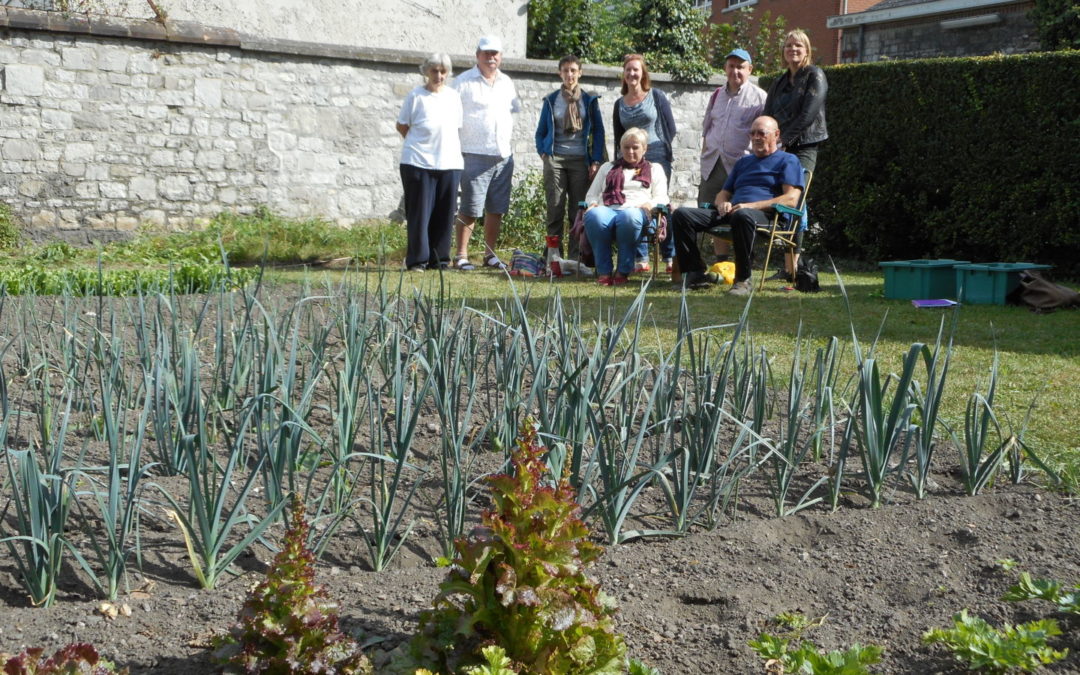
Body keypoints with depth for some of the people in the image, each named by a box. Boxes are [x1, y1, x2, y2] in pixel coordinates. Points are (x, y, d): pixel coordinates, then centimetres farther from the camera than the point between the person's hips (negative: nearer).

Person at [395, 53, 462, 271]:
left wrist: (443, 144, 10)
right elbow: (402, 126, 5)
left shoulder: (454, 97, 11)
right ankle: (417, 260, 3)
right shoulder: (416, 96, -2)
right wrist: (421, 143, 5)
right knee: (419, 213, -3)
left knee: (444, 214, 4)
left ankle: (439, 259, 13)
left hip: (449, 163, 4)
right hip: (418, 163, -4)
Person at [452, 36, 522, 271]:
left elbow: (515, 109, 25)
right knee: (469, 209, -5)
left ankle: (490, 254, 18)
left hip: (504, 155, 6)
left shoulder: (506, 82, 15)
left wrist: (507, 141, 16)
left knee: (497, 209, 9)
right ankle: (461, 255, 1)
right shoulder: (464, 82, -3)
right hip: (475, 155, -6)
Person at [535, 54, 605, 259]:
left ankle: (576, 257, 3)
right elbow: (541, 131, 15)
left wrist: (596, 161, -2)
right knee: (555, 209, -2)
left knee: (579, 210, 0)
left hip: (580, 160, 0)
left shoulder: (589, 101, 8)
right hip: (555, 159, 0)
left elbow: (598, 132, 7)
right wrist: (543, 152, 0)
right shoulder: (551, 100, 9)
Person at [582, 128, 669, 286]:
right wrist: (592, 204, 4)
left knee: (629, 216, -42)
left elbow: (661, 198, 15)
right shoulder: (607, 168, 35)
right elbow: (591, 194, 28)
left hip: (635, 210, -2)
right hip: (606, 209, 2)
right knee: (593, 215, -38)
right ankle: (603, 272, -30)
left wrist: (649, 204, -8)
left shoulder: (654, 169, 29)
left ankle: (623, 272, -31)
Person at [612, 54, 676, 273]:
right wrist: (620, 161, 5)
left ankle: (671, 257, 1)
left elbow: (670, 128, 3)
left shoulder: (656, 96, 5)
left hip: (657, 158, -3)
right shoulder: (619, 104, 14)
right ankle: (641, 259, 4)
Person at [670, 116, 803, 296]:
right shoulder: (743, 162, 34)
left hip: (766, 215, -6)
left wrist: (751, 205, -13)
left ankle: (743, 280, -33)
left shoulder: (787, 160, 12)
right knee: (681, 214, -14)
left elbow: (791, 199, -3)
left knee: (743, 215, -44)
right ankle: (696, 273, -18)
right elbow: (723, 194, 34)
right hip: (730, 213, 7)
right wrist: (723, 204, 5)